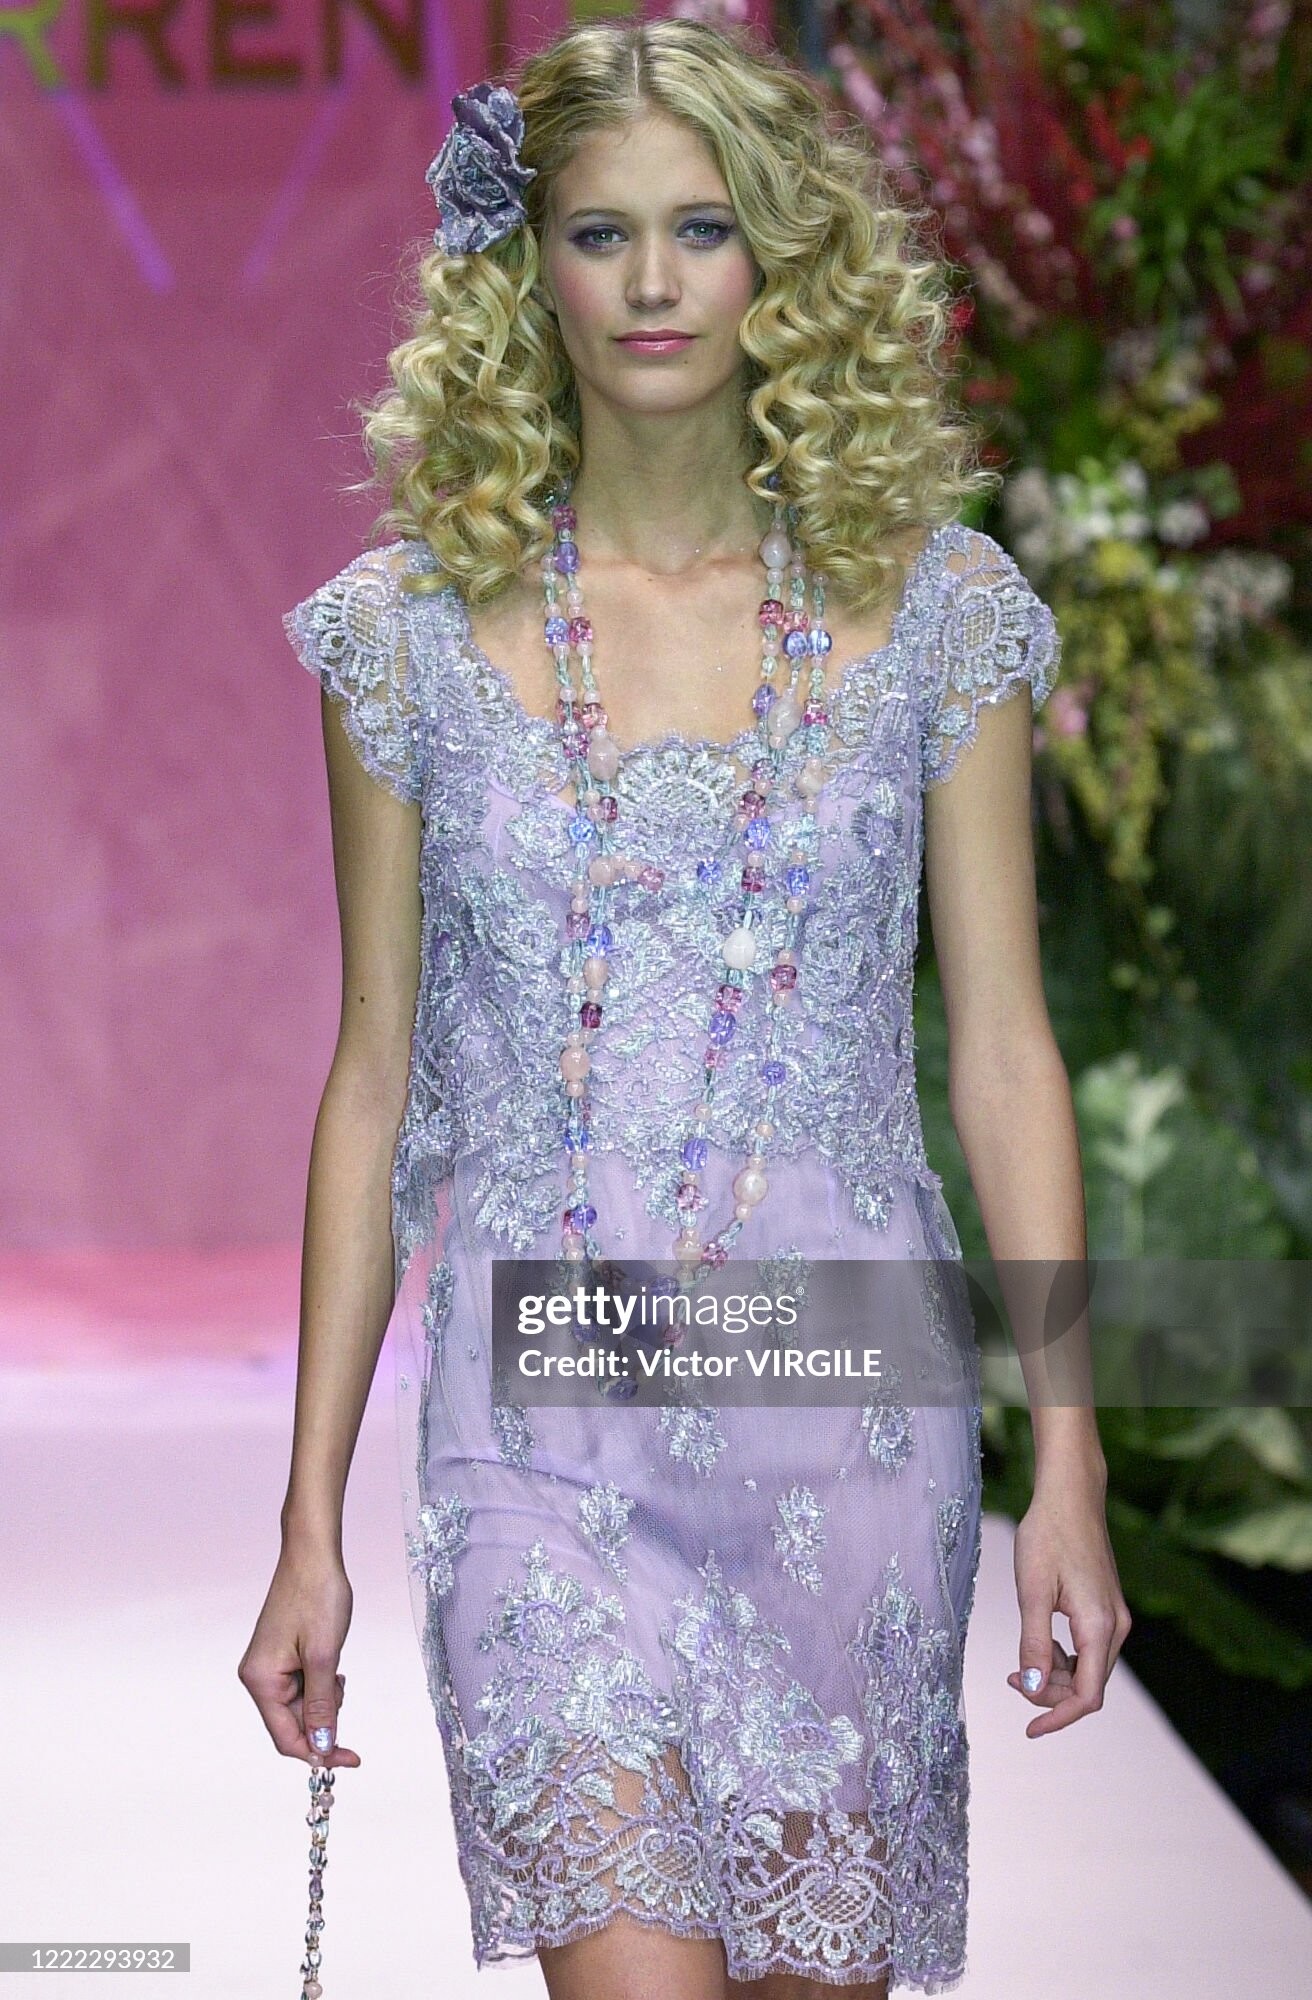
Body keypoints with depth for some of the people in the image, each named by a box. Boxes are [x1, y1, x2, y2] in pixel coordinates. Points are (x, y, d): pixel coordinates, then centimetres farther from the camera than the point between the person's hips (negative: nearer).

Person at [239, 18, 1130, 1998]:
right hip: (541, 1411, 0)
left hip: (847, 1399, 1)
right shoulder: (415, 627, 3)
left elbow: (1004, 1050, 3)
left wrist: (1067, 1464, -2)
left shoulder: (933, 606, 2)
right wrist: (312, 1518, 5)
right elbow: (375, 1078, 6)